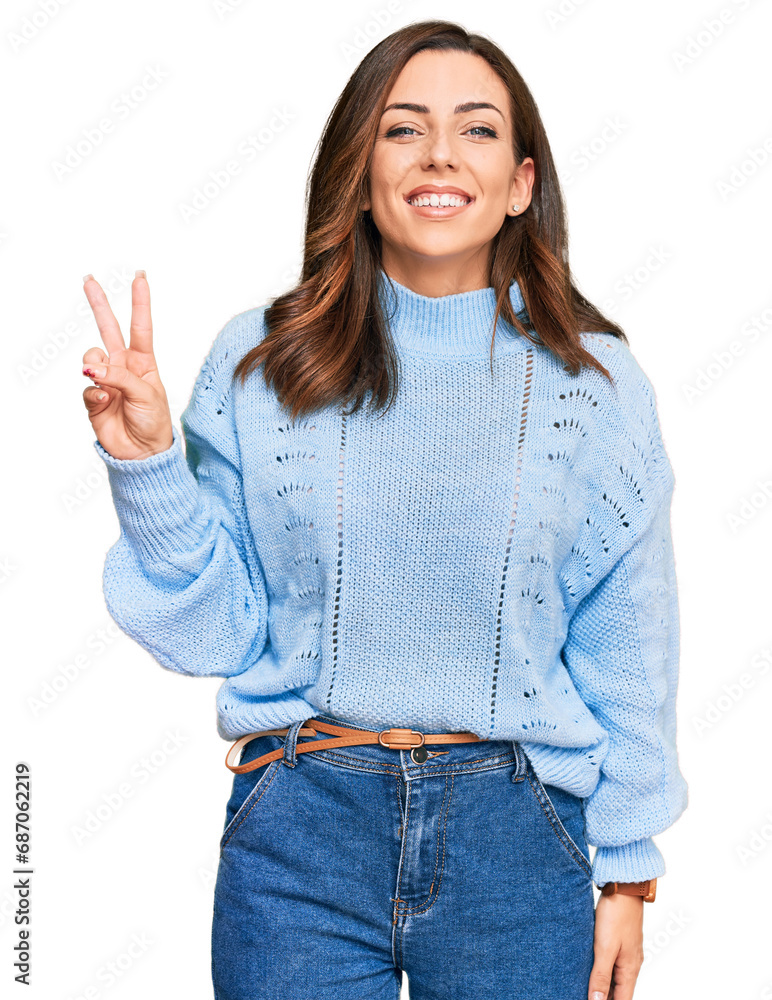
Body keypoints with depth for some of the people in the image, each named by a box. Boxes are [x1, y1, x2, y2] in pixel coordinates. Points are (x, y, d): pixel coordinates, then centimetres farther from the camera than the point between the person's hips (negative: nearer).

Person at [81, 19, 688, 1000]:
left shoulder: (597, 384, -2)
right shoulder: (257, 364, -3)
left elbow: (628, 652, 3)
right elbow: (217, 626, 0)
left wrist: (627, 871, 4)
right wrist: (148, 463, -13)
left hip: (517, 838, 1)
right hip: (299, 830, 0)